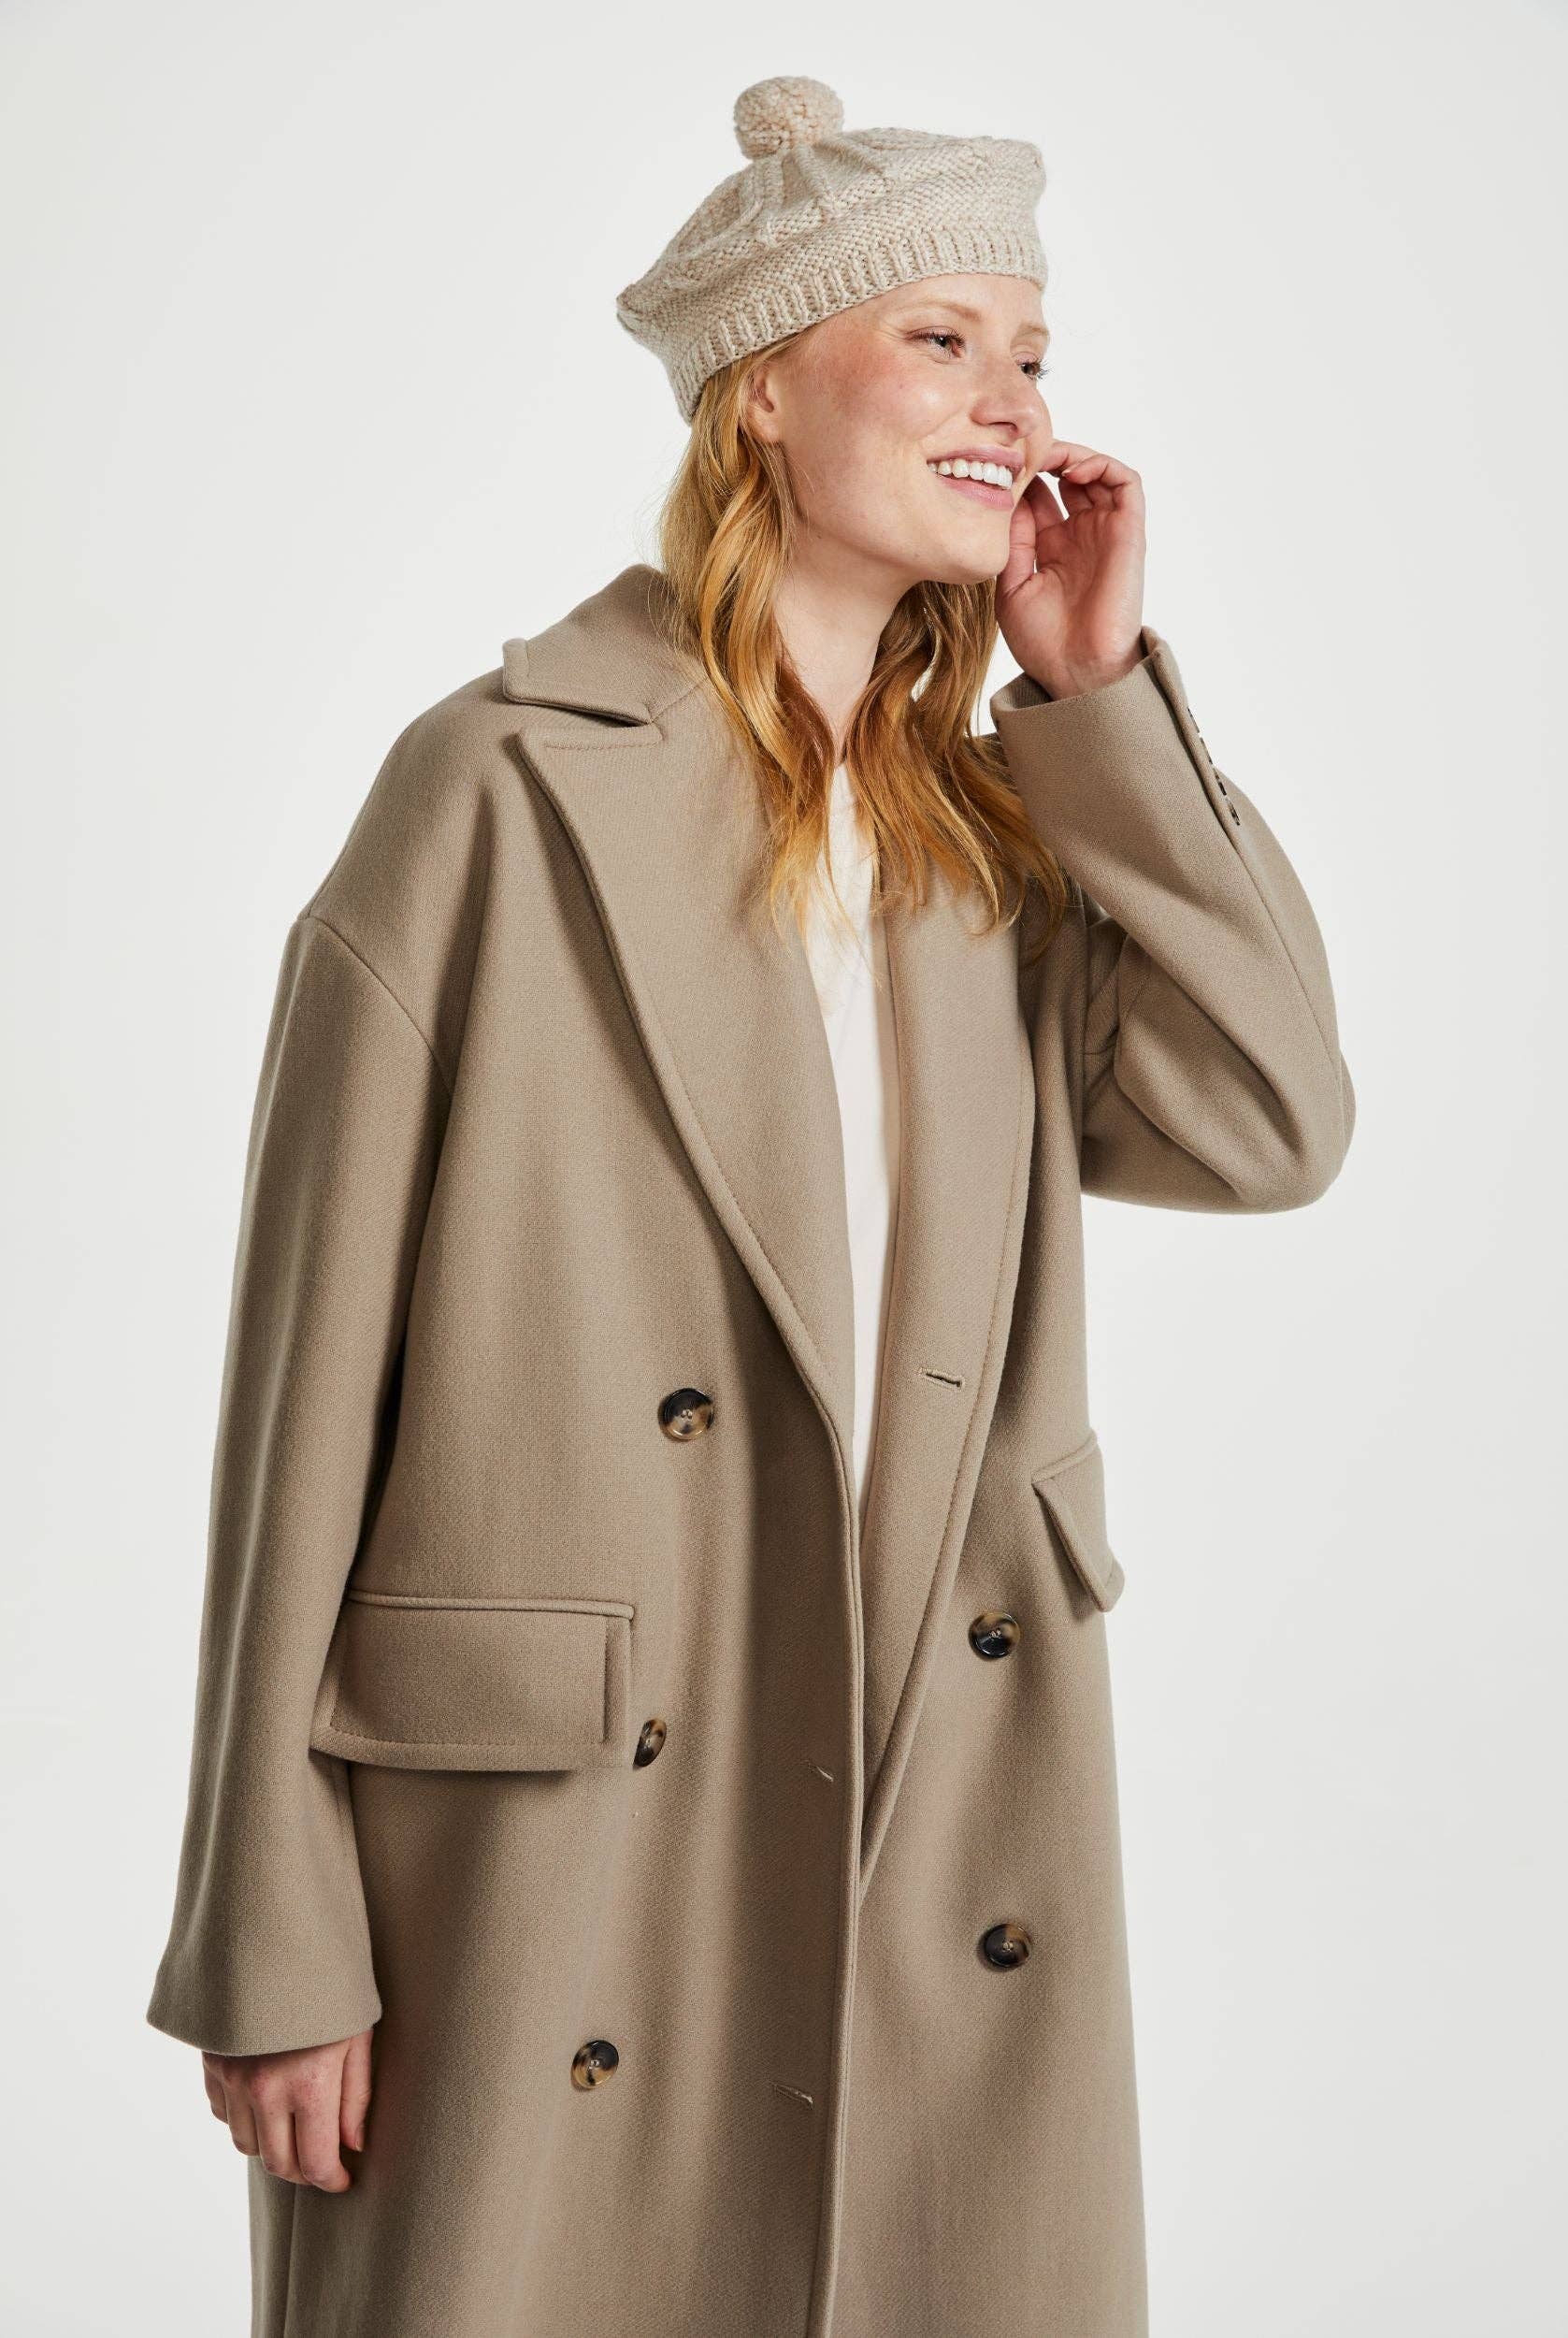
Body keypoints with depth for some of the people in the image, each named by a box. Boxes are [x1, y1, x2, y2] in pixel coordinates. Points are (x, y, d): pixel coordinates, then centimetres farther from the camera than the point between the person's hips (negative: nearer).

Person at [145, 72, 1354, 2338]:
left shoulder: (995, 818, 9)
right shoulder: (506, 785, -10)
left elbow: (1269, 1124, -4)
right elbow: (315, 1378, -10)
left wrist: (1101, 688, -5)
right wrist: (273, 1945, -9)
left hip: (936, 1866, 5)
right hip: (555, 1878, -5)